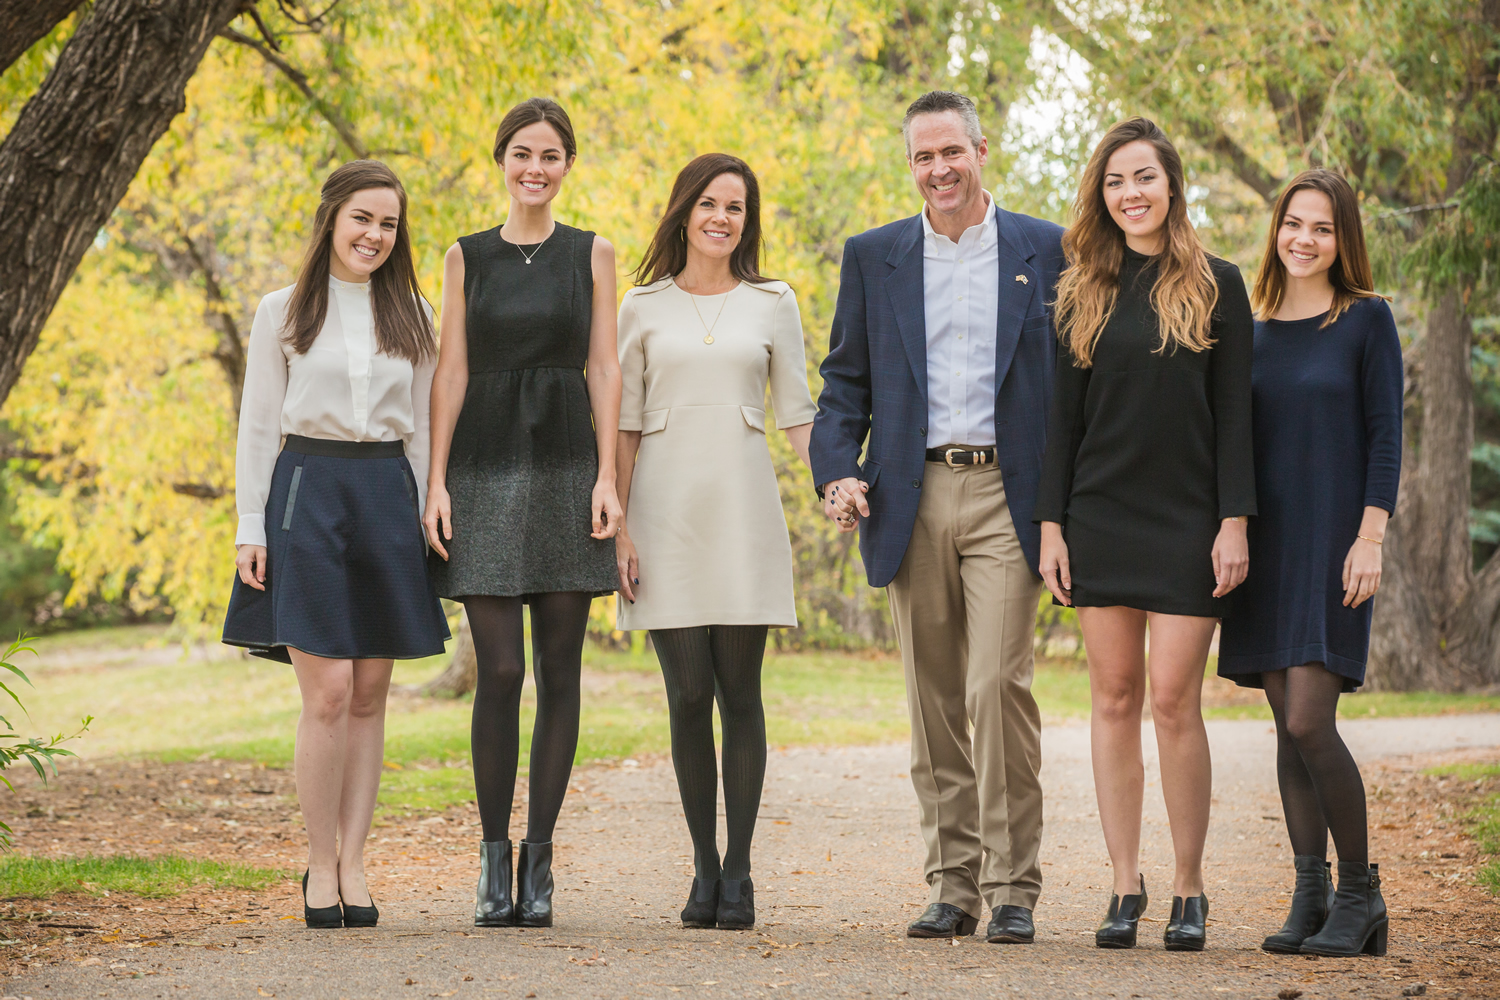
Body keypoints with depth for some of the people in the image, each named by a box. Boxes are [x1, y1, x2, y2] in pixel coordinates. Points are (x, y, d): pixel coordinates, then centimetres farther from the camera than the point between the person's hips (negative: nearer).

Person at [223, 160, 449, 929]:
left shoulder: (412, 315, 12)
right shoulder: (282, 313, 5)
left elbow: (421, 427, 15)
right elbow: (258, 425, 4)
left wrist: (431, 516, 8)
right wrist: (250, 526, -2)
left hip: (388, 493, 3)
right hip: (307, 489, -3)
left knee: (370, 692, 2)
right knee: (329, 691, -11)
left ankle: (352, 864, 7)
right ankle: (321, 864, -1)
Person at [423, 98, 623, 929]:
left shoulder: (591, 255, 9)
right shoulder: (466, 258, 9)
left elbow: (603, 369, 4)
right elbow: (451, 371, 5)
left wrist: (607, 476, -6)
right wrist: (436, 481, -3)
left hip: (565, 470, 0)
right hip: (487, 474, 0)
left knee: (559, 672, 0)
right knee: (500, 671, -7)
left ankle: (539, 858, 6)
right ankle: (494, 855, 1)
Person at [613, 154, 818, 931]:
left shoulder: (773, 303, 9)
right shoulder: (643, 307, 8)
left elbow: (797, 414, 8)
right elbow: (624, 425, 8)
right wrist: (616, 526, 0)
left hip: (742, 512, 0)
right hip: (665, 513, 0)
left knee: (739, 693, -2)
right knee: (688, 697, -2)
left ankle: (738, 870, 5)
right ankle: (704, 869, 7)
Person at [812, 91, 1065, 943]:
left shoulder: (1047, 252, 5)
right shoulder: (873, 258, 12)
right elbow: (845, 380, 13)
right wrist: (837, 472, -3)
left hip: (1006, 496, -3)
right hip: (913, 500, 3)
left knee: (998, 685, -13)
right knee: (934, 703, 6)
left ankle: (1012, 887, -6)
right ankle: (953, 885, 13)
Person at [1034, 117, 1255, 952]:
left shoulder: (1215, 285, 2)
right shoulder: (1086, 294, 9)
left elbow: (1234, 413, -1)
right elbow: (1067, 414, 9)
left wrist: (1235, 522, -8)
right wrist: (1052, 524, 3)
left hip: (1188, 518, -3)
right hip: (1102, 517, 3)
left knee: (1174, 699, -7)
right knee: (1115, 698, 3)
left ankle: (1190, 890, 3)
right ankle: (1126, 886, 9)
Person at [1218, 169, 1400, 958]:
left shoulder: (1366, 320, -1)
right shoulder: (1254, 329, 13)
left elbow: (1385, 436, -5)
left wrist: (1370, 539, -13)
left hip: (1333, 540, -5)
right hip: (1267, 542, 5)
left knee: (1308, 722, -14)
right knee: (1288, 727, 4)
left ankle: (1359, 892, -1)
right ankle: (1310, 897, 9)